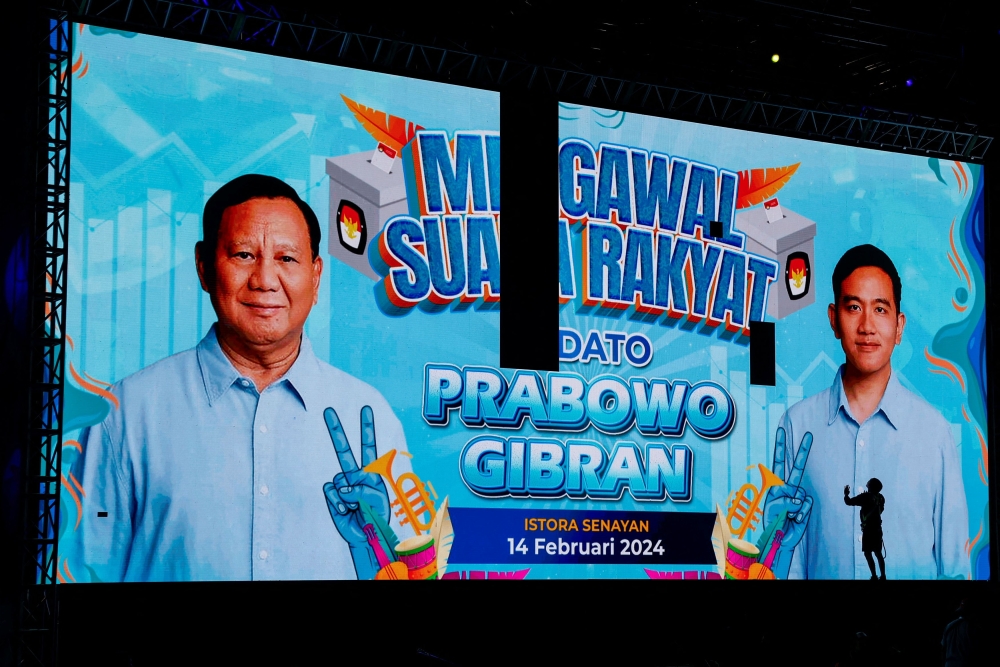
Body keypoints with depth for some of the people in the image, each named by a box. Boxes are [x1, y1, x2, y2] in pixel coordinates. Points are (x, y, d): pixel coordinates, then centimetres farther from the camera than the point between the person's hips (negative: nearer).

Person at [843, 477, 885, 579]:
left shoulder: (866, 497, -14)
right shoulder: (880, 497, 6)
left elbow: (849, 502, -15)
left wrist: (846, 494, 6)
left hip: (868, 529, -7)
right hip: (877, 528, 7)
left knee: (867, 553, -3)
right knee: (878, 553, 13)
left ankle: (874, 576, -9)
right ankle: (882, 576, 12)